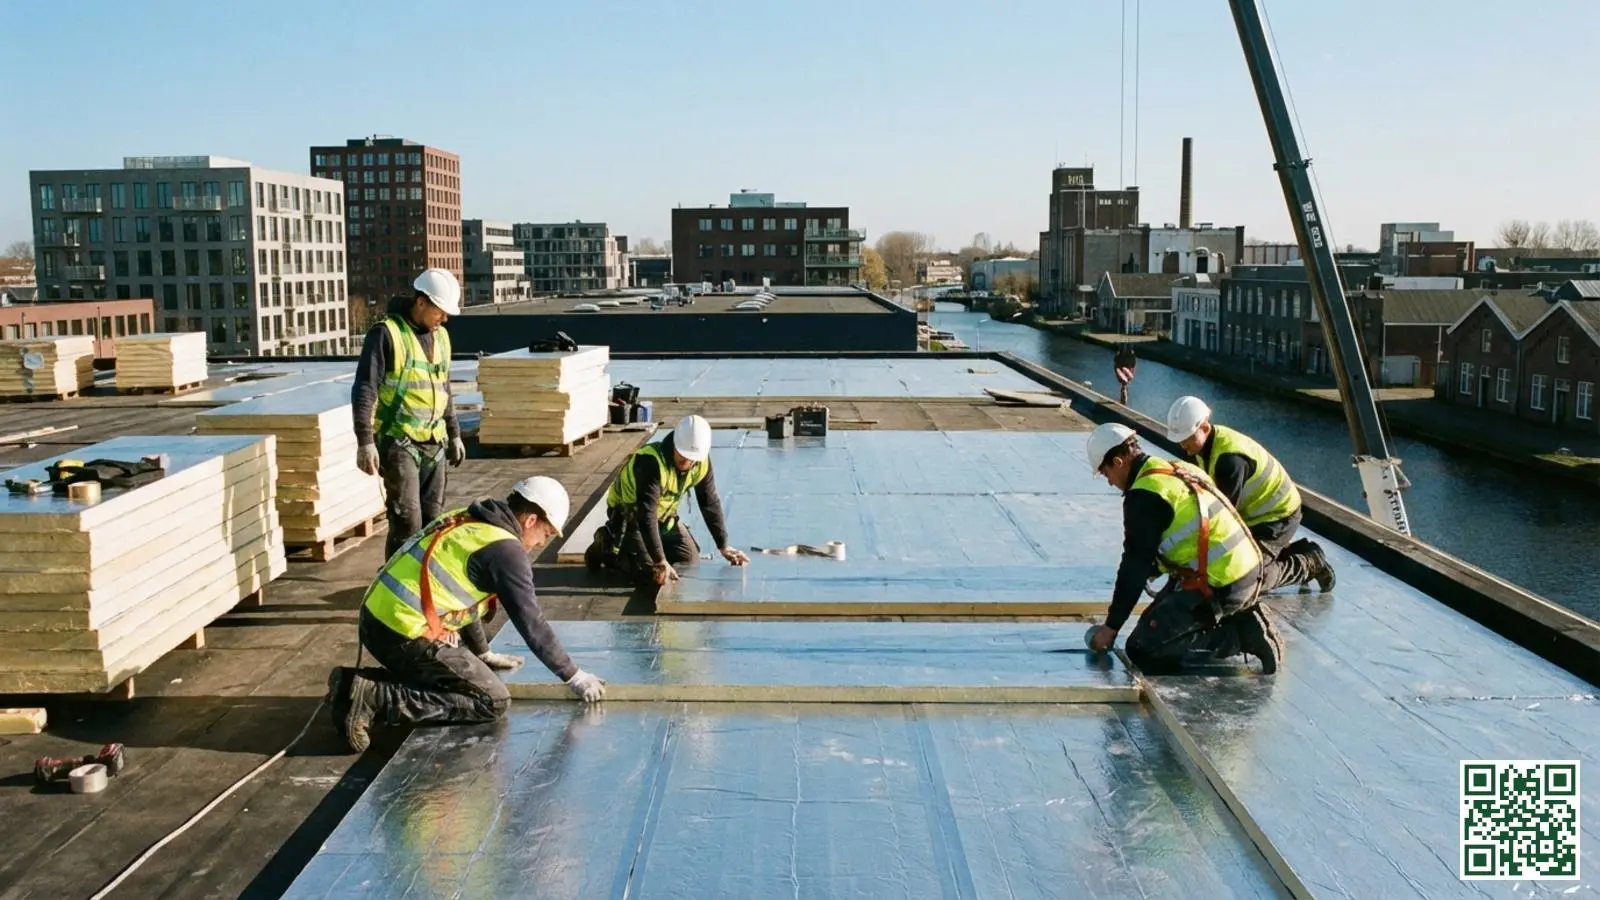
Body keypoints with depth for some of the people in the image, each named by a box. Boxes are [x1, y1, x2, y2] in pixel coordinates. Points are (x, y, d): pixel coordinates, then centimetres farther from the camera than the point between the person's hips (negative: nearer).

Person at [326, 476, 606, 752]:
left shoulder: (465, 520, 16)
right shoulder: (505, 550, -10)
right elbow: (531, 623, -7)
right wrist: (574, 677, 3)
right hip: (405, 634, -9)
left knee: (453, 673, 25)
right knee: (492, 702, -5)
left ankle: (354, 681, 12)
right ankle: (376, 697, -14)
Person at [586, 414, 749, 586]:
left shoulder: (701, 461, -16)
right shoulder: (651, 461, -35)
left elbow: (710, 503, -4)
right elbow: (646, 516, -37)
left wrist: (723, 546, -3)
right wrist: (660, 561, -38)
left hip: (663, 516, 7)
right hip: (630, 515, -7)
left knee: (690, 560, -1)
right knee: (652, 575, -17)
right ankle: (606, 548, 8)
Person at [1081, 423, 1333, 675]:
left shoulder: (1143, 496, -15)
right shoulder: (1179, 469, 13)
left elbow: (1136, 566, -16)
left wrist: (1111, 627, -10)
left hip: (1218, 588, -10)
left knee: (1142, 650, -15)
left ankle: (1241, 636, -14)